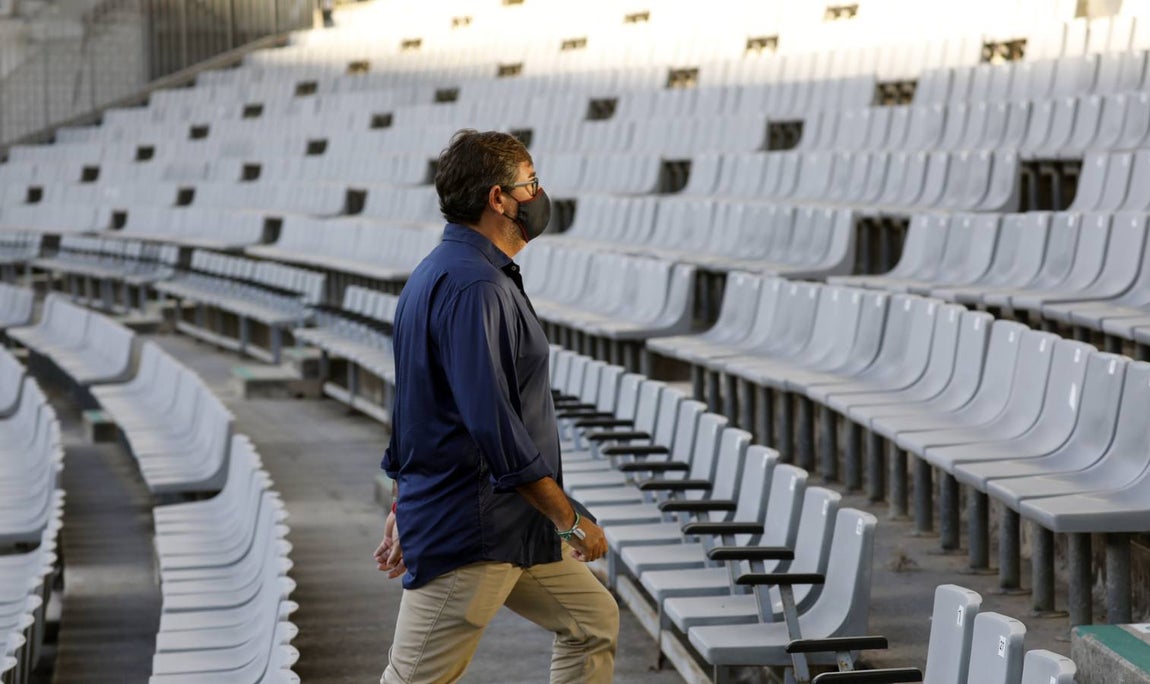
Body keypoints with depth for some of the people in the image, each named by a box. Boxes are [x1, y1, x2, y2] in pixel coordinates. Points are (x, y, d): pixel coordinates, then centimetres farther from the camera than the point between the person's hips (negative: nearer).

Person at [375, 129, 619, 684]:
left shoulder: (443, 272, 14)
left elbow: (419, 405, 20)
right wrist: (571, 520, -18)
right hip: (468, 533, -11)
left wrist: (403, 508, 25)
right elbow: (493, 424, -26)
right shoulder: (472, 285, -21)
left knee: (593, 621, 17)